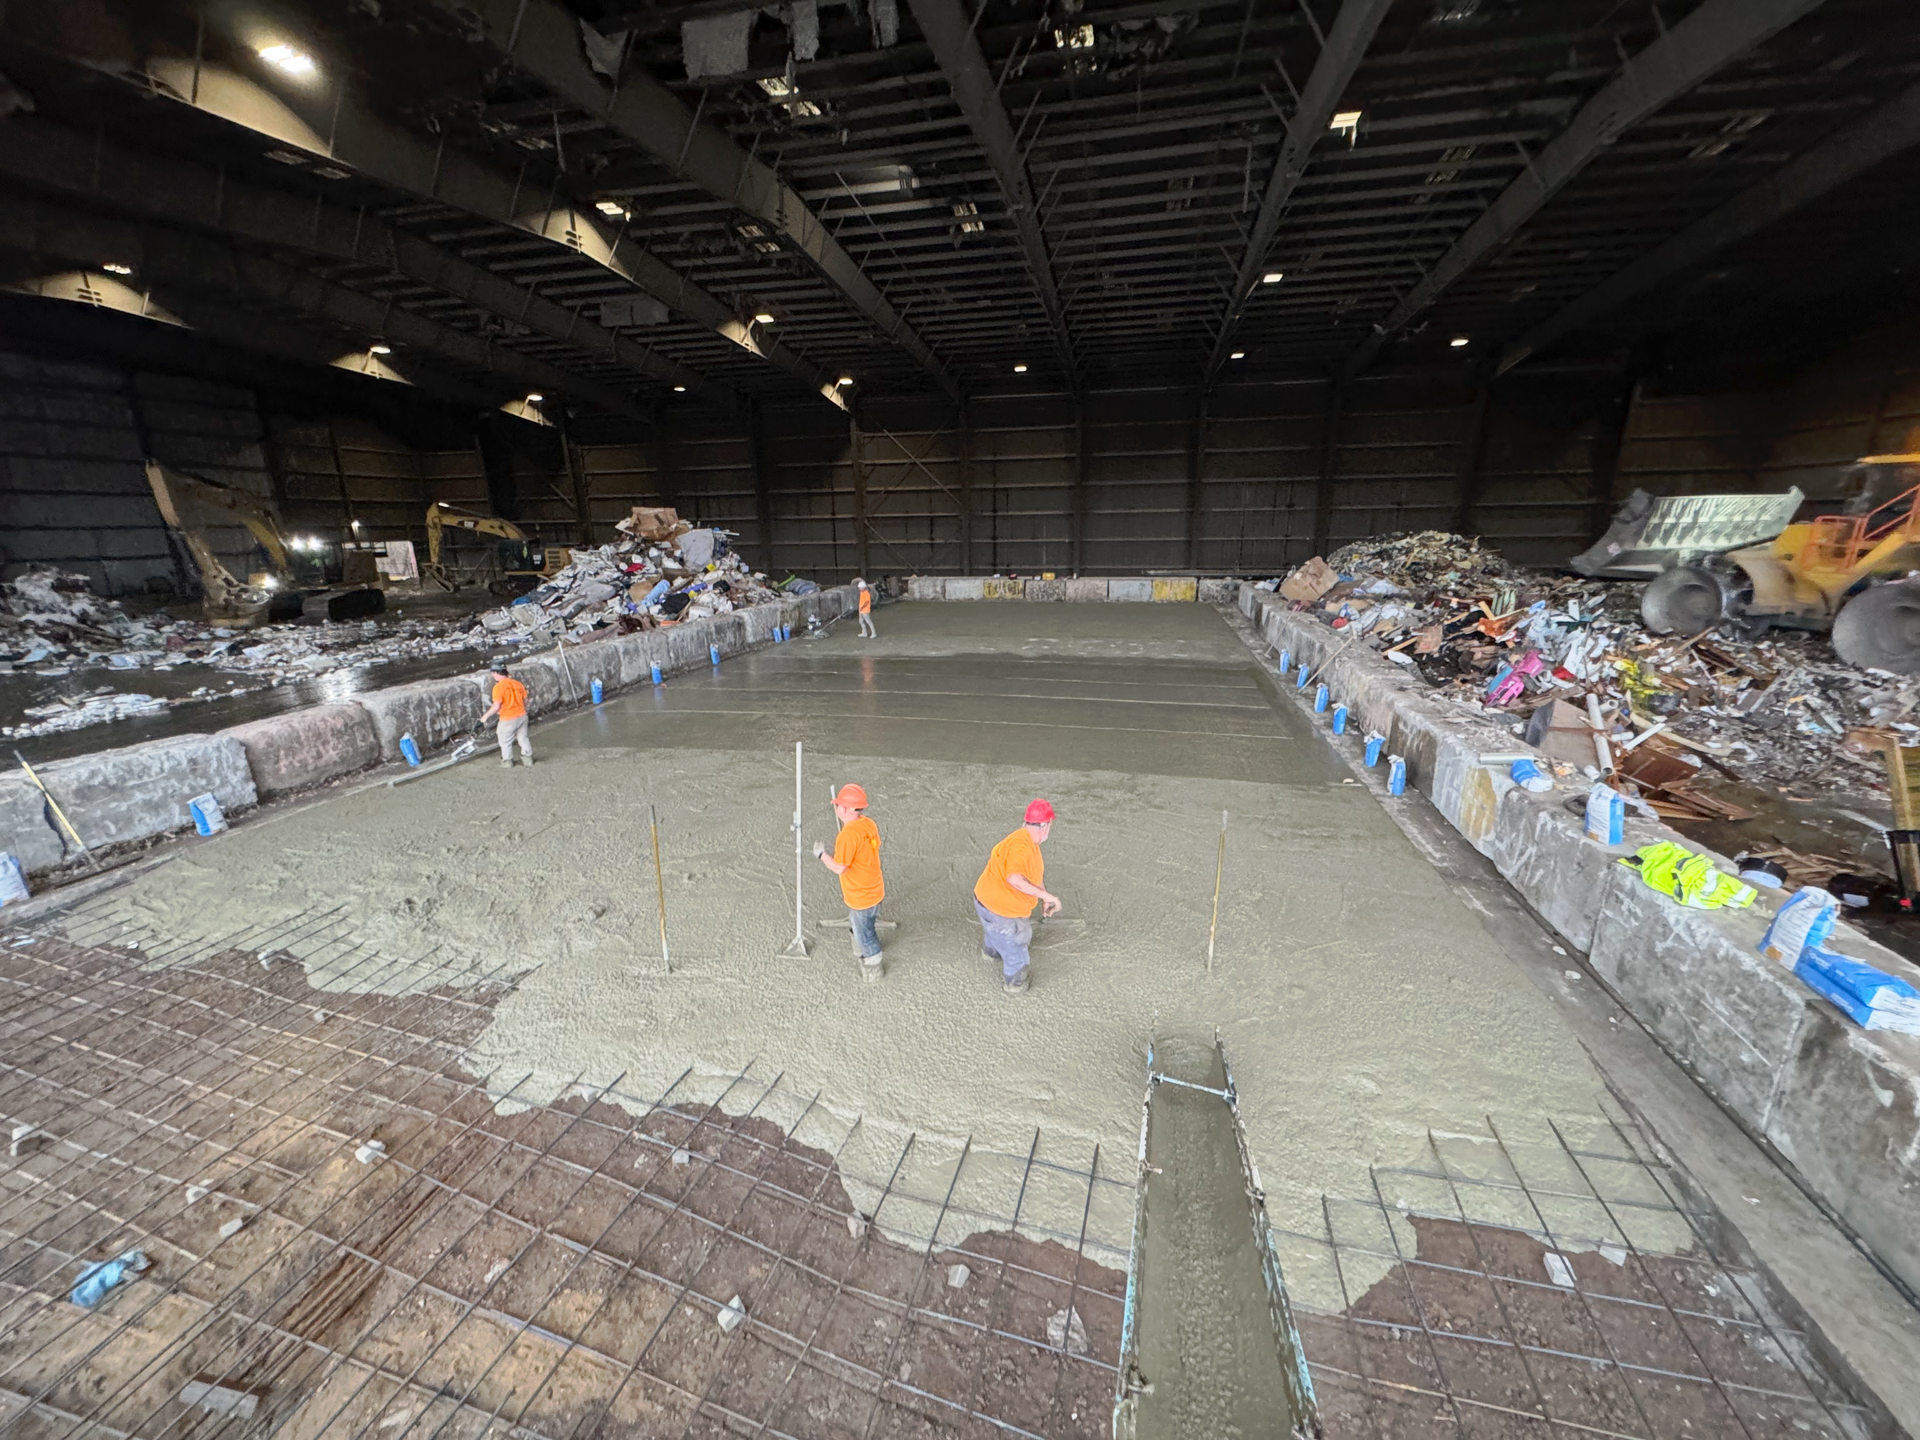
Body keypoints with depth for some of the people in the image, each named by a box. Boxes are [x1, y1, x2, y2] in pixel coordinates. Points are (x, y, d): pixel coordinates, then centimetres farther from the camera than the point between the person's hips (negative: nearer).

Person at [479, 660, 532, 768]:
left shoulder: (499, 687, -16)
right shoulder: (518, 683, 2)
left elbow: (496, 706, -18)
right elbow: (525, 701, 8)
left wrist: (486, 716, -5)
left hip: (508, 719, -5)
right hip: (522, 715, 5)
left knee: (505, 741, 14)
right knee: (523, 738, 18)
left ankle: (507, 761, 26)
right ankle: (527, 758, 24)